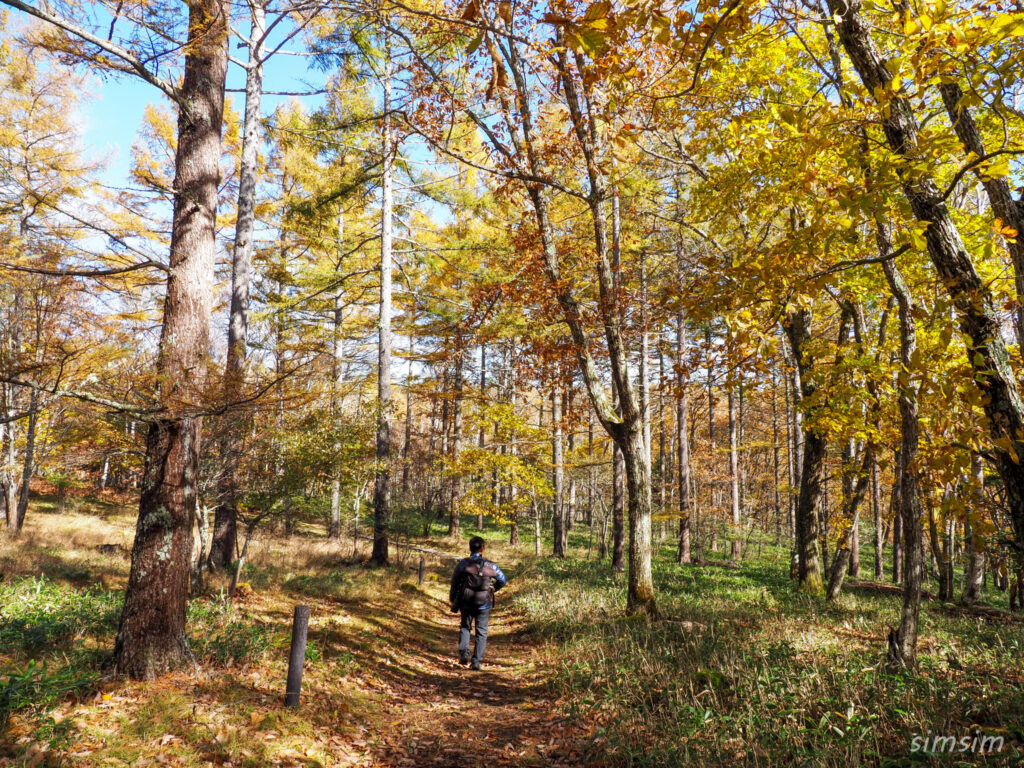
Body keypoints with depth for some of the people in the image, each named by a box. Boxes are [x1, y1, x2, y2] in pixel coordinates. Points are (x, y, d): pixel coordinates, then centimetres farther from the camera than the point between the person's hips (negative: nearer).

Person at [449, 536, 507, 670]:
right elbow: (503, 580, 8)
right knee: (481, 633, 10)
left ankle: (463, 652, 3)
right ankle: (476, 662, 6)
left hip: (466, 602, 0)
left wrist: (452, 599, 13)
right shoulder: (491, 566, -3)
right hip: (484, 604, 0)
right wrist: (493, 589, 24)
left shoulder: (463, 563, -6)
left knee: (465, 627, 22)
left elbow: (454, 582, 0)